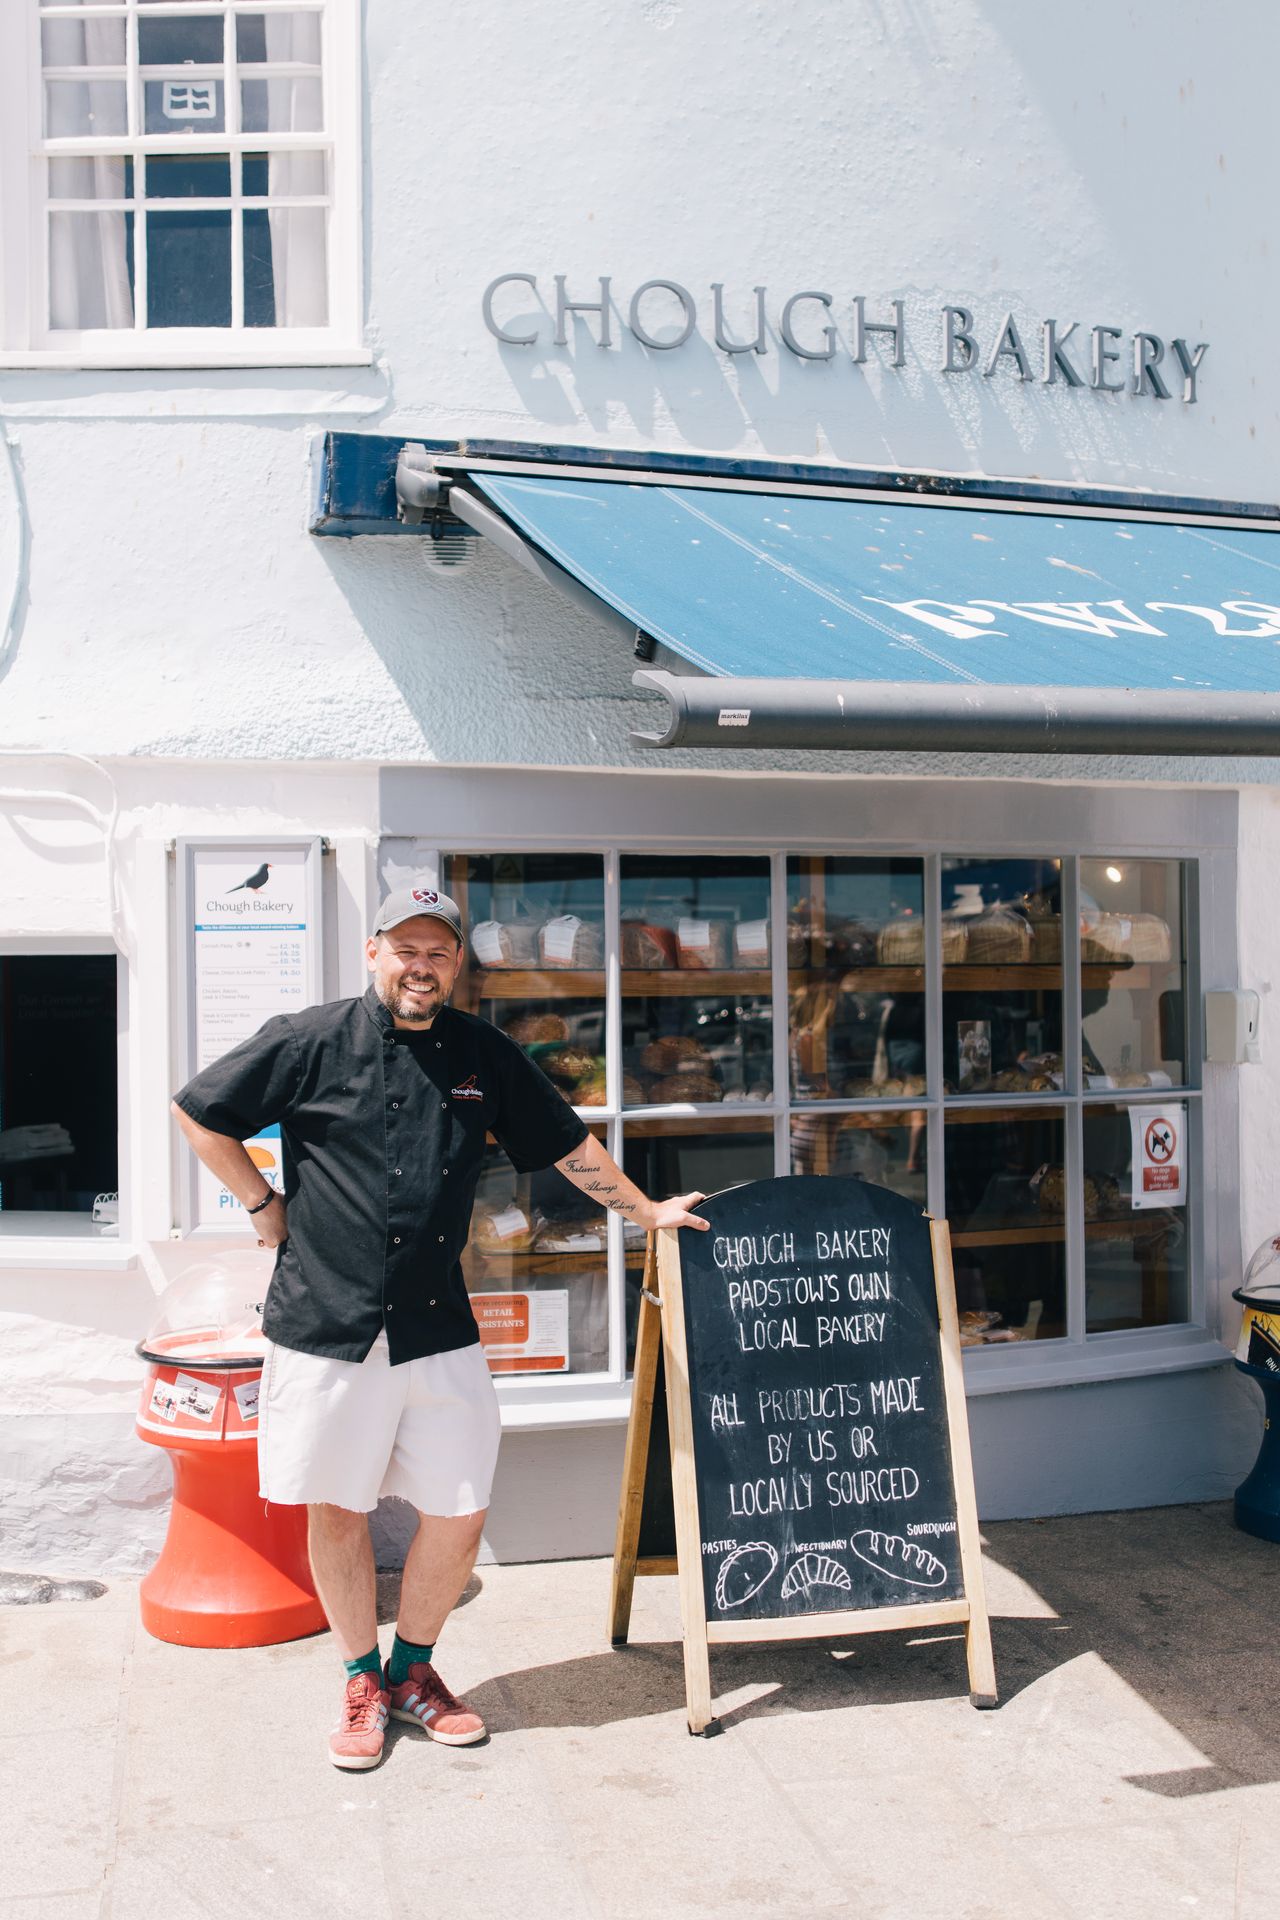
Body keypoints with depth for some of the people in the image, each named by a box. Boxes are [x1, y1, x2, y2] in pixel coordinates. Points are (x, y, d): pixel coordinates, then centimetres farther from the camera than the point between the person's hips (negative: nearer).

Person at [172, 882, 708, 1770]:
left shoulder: (485, 1055, 6)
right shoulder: (311, 1042, -4)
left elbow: (567, 1141, 17)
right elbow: (199, 1109, 4)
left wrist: (646, 1210, 21)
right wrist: (265, 1205, 3)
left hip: (439, 1328, 3)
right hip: (327, 1323, -2)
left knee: (460, 1513, 5)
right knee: (337, 1511, 8)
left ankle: (414, 1668, 30)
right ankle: (363, 1682, 30)